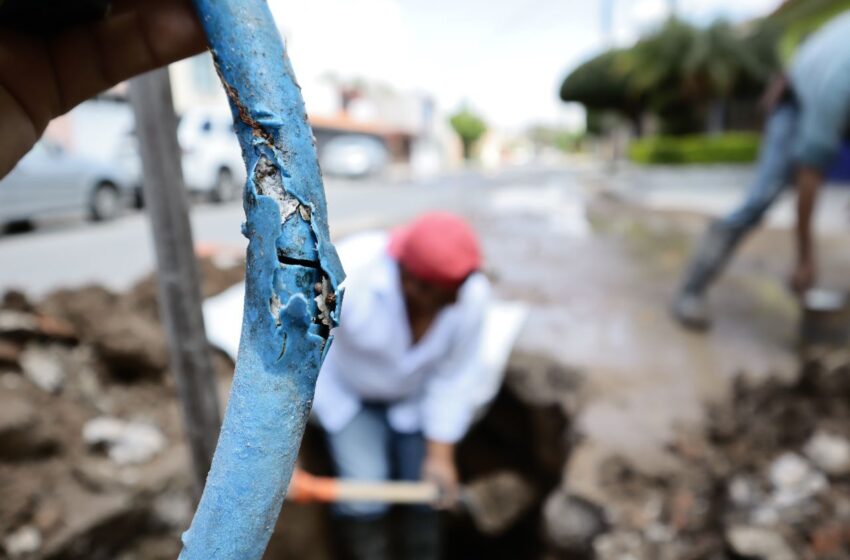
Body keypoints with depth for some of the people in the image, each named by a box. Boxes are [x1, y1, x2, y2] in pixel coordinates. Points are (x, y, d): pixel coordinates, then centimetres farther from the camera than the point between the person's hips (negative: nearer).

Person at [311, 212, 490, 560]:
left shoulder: (471, 295, -27)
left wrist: (440, 455, -12)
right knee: (363, 497, -13)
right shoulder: (351, 276, -37)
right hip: (348, 388, -1)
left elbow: (453, 377, -15)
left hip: (418, 395, 2)